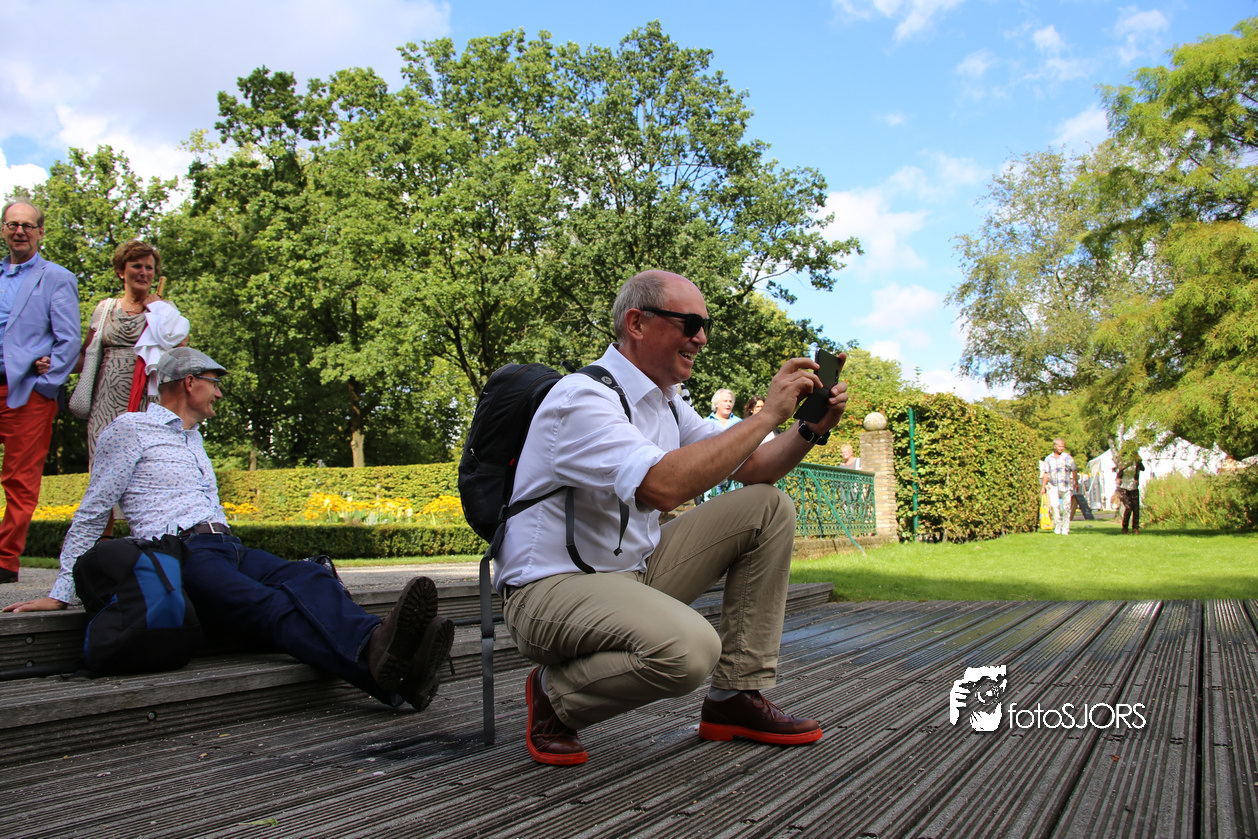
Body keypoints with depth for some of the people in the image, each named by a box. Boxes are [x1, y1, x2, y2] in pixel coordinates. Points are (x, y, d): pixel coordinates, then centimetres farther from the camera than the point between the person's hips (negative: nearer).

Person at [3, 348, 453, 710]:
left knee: (309, 578, -29)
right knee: (269, 604, -37)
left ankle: (381, 650, -59)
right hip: (179, 553, -6)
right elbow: (92, 513, 9)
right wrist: (61, 594, 4)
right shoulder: (130, 429, 11)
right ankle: (377, 657, -64)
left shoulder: (192, 438, 33)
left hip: (228, 547, 6)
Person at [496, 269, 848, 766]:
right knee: (688, 648, -36)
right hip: (552, 587, -9)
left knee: (768, 507, 2)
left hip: (635, 569, 9)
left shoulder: (666, 402, 11)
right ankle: (556, 692, -4)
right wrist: (768, 414, -26)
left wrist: (813, 428, -6)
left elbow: (748, 469, 13)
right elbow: (663, 486, -35)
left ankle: (736, 698, 4)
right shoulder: (582, 398, -19)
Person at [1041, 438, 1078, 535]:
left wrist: (1076, 483, 6)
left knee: (1066, 508, -1)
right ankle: (1057, 527, -8)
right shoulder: (1048, 459, 10)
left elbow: (1074, 471, 8)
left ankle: (1065, 529, 8)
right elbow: (1046, 474, 12)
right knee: (1054, 506, -15)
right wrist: (1043, 486, 8)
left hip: (1066, 487, -1)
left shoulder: (1067, 457, 4)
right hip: (1053, 487, 1)